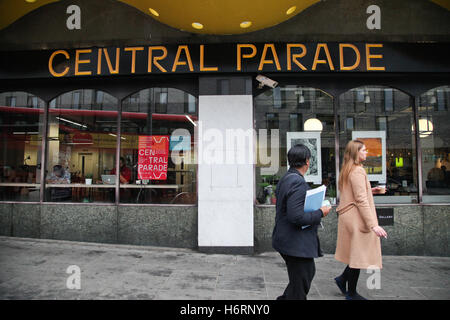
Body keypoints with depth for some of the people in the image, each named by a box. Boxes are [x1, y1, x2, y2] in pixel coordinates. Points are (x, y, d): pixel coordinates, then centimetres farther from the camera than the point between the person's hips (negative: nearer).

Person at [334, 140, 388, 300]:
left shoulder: (348, 170, 14)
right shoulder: (358, 171, -17)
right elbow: (361, 200, -22)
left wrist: (371, 190, 12)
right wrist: (373, 225, -23)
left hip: (349, 218, 10)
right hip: (357, 218, -10)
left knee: (357, 253, 19)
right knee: (359, 255, 1)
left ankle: (343, 279, 26)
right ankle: (351, 293, 14)